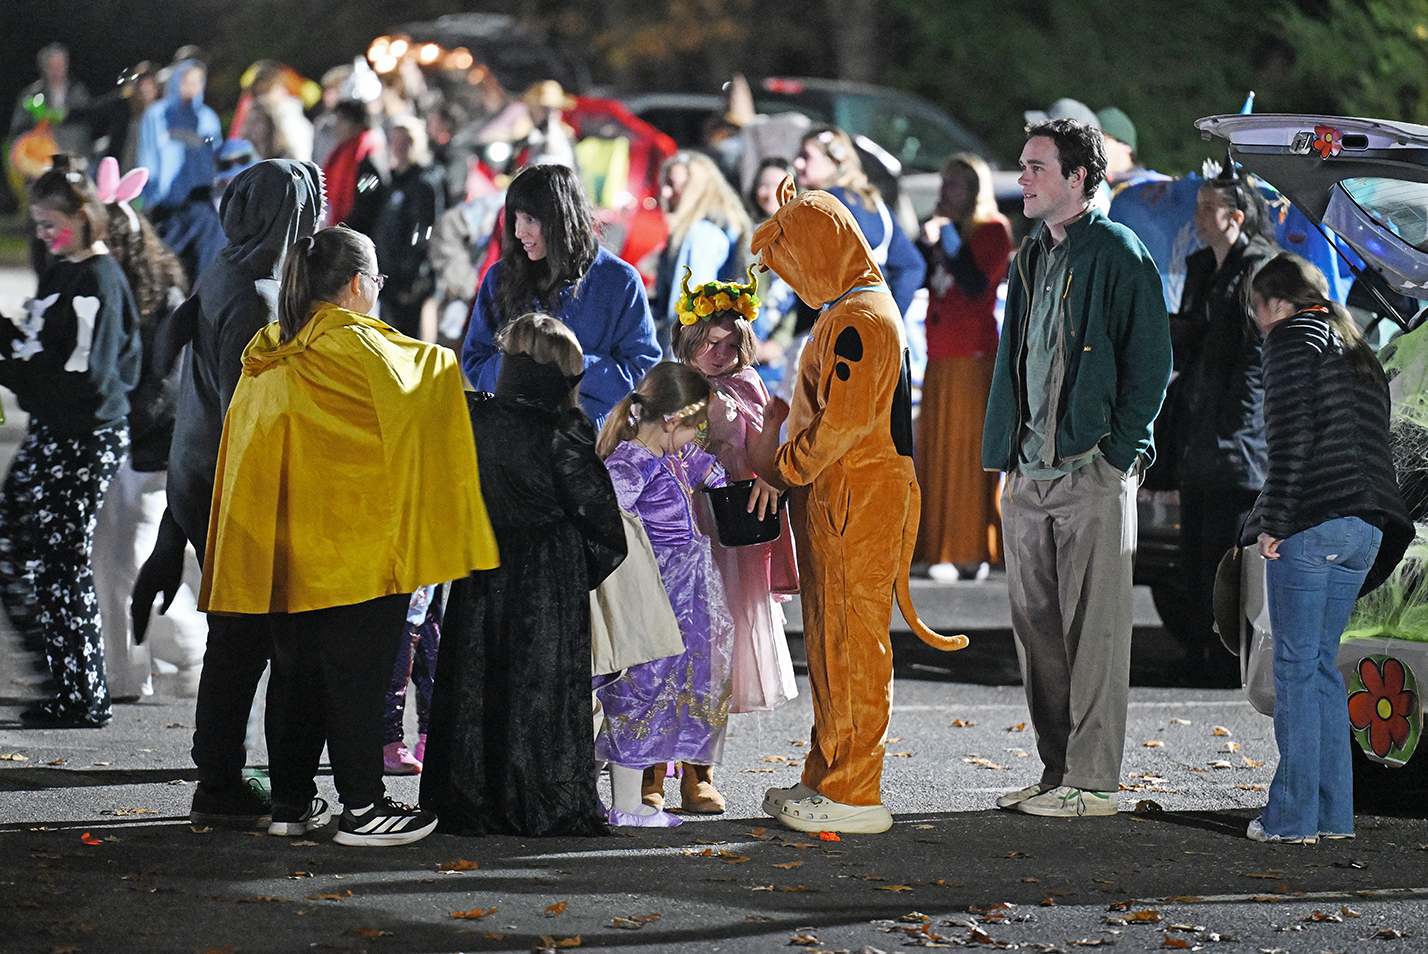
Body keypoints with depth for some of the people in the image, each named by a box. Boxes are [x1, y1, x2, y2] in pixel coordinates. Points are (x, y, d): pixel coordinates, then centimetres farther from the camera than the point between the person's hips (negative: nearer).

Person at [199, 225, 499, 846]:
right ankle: (362, 807, -1)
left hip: (283, 548, 7)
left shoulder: (269, 356, 10)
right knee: (357, 672, -2)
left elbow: (245, 445, 16)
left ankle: (290, 802, 16)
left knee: (296, 669, 13)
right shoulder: (355, 345, -13)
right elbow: (407, 397, -5)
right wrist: (441, 362, 15)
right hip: (355, 536, -7)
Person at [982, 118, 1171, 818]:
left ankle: (1094, 781, -2)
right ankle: (1059, 772, 17)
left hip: (1092, 472, -8)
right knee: (1036, 627, 9)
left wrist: (1117, 456, -13)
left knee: (1093, 628, -5)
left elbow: (1150, 364, -9)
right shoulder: (1032, 257, 17)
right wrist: (1009, 456, 14)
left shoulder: (1119, 255, -6)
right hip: (1029, 472, 8)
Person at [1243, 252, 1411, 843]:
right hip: (1366, 528, 8)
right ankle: (1333, 811, 11)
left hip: (1309, 525, -8)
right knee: (1322, 664, 13)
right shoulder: (1358, 353, 25)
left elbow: (1292, 438, -12)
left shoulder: (1293, 340, 0)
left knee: (1296, 666, -4)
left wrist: (1273, 521, -13)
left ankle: (1293, 816, -5)